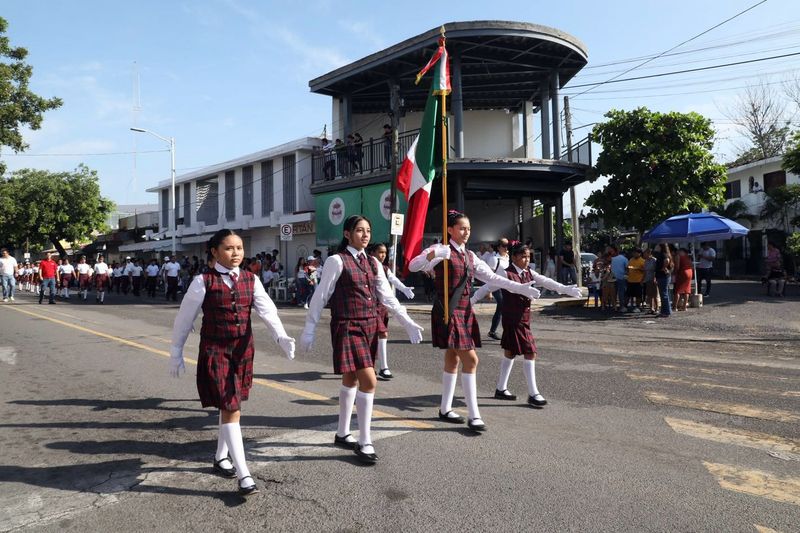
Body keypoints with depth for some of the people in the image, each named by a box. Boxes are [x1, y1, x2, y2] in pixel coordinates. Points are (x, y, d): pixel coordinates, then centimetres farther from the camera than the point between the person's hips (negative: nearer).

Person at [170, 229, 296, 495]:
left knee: (230, 406, 17)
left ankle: (221, 456, 38)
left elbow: (267, 310, -12)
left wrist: (281, 336, -29)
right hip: (215, 351, -4)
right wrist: (176, 352, 3)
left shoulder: (251, 279, 2)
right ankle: (244, 475, -2)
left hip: (243, 349, 4)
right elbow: (184, 317, -1)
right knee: (231, 409, -7)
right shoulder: (203, 281, -8)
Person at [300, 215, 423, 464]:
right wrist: (308, 331, -5)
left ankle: (342, 434, 32)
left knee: (352, 380, 17)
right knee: (369, 381, -12)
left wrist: (408, 323, 1)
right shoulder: (336, 261, -9)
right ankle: (365, 442, 1)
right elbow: (320, 297, -7)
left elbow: (388, 297, 9)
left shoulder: (373, 263, 9)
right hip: (348, 328, -7)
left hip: (370, 327, 7)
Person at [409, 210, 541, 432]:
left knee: (453, 359, 13)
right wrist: (433, 253, -39)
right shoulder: (441, 250, -8)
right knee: (470, 359, -12)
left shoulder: (470, 256, 14)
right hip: (448, 312, -8)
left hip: (464, 311, 8)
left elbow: (492, 277, 13)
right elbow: (413, 266, -21)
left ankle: (445, 409, 24)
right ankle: (473, 415, -6)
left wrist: (521, 288, 5)